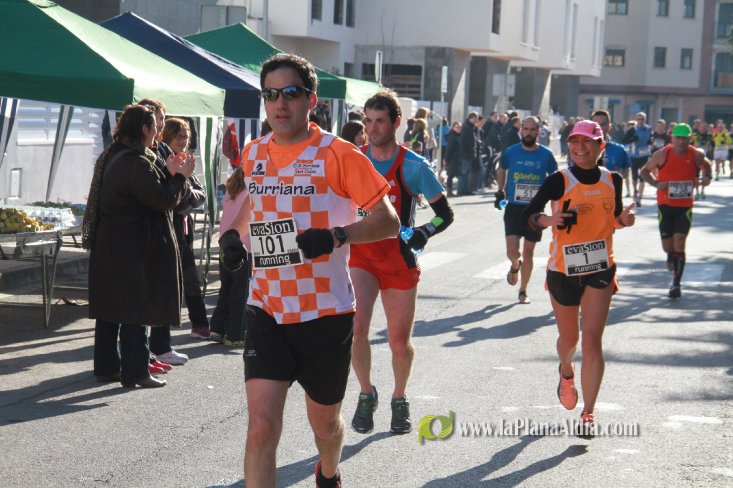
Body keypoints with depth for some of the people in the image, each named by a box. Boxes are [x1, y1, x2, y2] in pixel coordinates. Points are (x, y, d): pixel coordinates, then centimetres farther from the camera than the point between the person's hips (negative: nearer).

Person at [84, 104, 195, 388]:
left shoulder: (110, 157, 12)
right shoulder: (136, 163, -19)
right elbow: (165, 200, -18)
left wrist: (169, 174, 10)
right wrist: (180, 177, -4)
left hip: (107, 247, 10)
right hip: (133, 251, -10)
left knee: (109, 308, 13)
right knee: (135, 311, -3)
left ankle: (106, 367, 20)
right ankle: (135, 372, 1)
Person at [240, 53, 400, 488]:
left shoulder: (338, 154, -10)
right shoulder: (253, 154, 6)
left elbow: (389, 222, -11)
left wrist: (336, 235, -25)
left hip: (326, 313, -2)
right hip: (268, 310, 3)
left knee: (325, 422, 17)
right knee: (261, 428, -11)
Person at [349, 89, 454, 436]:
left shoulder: (413, 166, -6)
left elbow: (445, 213, -2)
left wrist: (423, 232, -21)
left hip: (400, 260, -1)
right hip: (360, 255, 1)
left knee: (400, 342, 6)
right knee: (355, 326, -19)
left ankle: (399, 399, 34)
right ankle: (366, 394, 4)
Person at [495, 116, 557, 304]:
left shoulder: (546, 155, -1)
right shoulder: (510, 152, 0)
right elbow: (501, 171, 18)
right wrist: (500, 191, 7)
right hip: (513, 207, 0)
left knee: (528, 252, 7)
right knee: (512, 250, -11)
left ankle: (523, 291, 22)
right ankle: (515, 266, 27)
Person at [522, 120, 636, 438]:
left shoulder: (613, 181, 2)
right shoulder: (560, 181, -9)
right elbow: (528, 214, -12)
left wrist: (623, 220, -7)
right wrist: (550, 220, -32)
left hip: (600, 270, 1)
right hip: (563, 270, -1)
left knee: (592, 340, -9)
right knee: (569, 337, 15)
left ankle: (588, 414, -3)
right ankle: (566, 373, 52)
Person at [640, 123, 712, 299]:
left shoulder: (696, 155, -5)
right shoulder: (662, 155, -9)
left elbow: (706, 165, 18)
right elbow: (645, 171, 2)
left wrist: (707, 176, -3)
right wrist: (656, 183, -16)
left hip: (685, 207, 0)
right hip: (665, 205, 0)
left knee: (679, 243, -10)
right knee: (667, 246, 7)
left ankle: (676, 284, -2)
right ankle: (671, 256, 47)